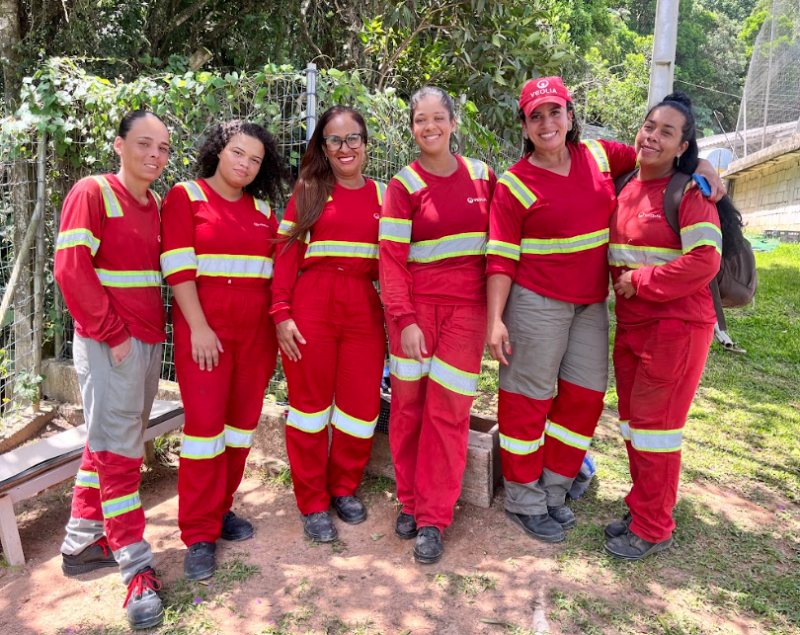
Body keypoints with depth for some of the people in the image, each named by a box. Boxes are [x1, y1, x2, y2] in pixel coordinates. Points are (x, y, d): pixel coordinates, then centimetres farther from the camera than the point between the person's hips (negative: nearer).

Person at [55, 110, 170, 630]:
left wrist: (153, 329, 5)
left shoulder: (156, 205, 12)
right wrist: (113, 333, -14)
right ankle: (139, 570, 5)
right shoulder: (92, 193, -7)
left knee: (107, 441, 15)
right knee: (119, 453, -3)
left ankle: (82, 543, 30)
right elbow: (70, 269, -14)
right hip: (109, 345, -7)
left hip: (148, 341, 7)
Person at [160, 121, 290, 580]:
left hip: (256, 329, 5)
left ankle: (221, 508, 25)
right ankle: (200, 534, 8)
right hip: (206, 326, -4)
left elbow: (279, 269, 15)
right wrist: (199, 327, -14)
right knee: (205, 422, -4)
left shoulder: (263, 209, 14)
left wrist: (279, 322, 5)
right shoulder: (186, 196, 2)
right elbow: (178, 266, -7)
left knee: (242, 420, 8)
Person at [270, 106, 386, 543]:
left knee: (362, 406, 6)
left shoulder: (381, 195, 12)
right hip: (311, 305, -2)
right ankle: (313, 503, 23)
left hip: (363, 307, 2)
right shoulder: (308, 191, 6)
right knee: (310, 403, 6)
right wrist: (281, 313, -9)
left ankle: (344, 488, 31)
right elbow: (287, 253, 0)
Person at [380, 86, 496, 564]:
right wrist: (405, 321, -14)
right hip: (416, 306, -1)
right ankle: (410, 501, 24)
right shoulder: (403, 186, 0)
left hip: (466, 308, 1)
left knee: (449, 410, 0)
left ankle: (433, 519, 12)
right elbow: (391, 260, -5)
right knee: (408, 404, 3)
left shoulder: (481, 175, 8)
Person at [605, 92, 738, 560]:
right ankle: (643, 510, 31)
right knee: (633, 421, 14)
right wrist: (621, 285, 5)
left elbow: (705, 261, -20)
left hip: (677, 325, -7)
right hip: (631, 324, 7)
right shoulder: (625, 191, 10)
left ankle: (653, 530, 15)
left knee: (655, 424, -1)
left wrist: (639, 281, -16)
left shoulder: (691, 193, -10)